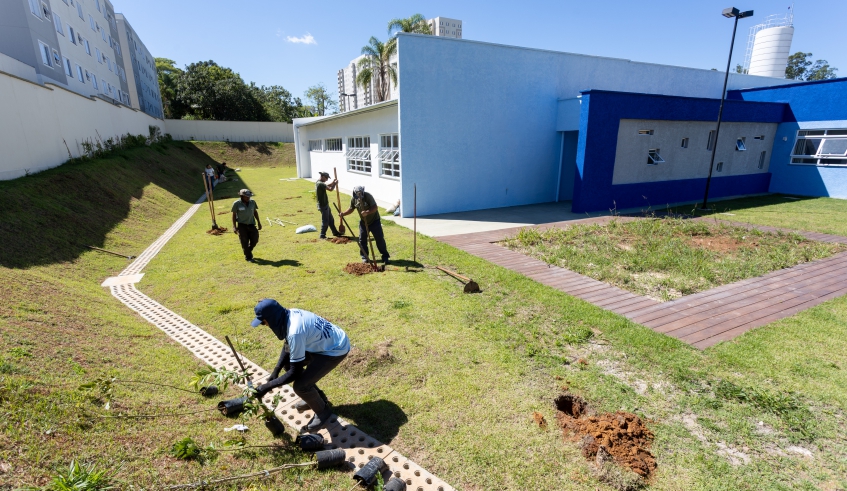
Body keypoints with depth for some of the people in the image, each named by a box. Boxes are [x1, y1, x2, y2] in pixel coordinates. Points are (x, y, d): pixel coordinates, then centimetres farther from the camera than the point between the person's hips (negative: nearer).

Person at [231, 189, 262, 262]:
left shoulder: (252, 202, -1)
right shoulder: (236, 204, -10)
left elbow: (255, 212, 11)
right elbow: (234, 215, -4)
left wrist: (259, 223, 11)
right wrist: (234, 227, -7)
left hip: (251, 224, 3)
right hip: (241, 225, -3)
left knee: (255, 240, 2)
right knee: (244, 242, -1)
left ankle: (248, 251, 31)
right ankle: (248, 257, 12)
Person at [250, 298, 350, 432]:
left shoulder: (295, 332, -33)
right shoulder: (290, 314, -7)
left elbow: (295, 372, -24)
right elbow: (287, 346, 10)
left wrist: (268, 386, -16)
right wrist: (276, 370, 2)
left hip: (336, 349, -9)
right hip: (324, 342, 9)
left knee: (300, 385, -14)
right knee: (288, 363, 14)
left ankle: (323, 412, 15)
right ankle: (316, 398, 30)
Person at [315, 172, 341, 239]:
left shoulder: (319, 182, 8)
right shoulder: (320, 184, -23)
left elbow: (327, 186, 23)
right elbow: (330, 189, -25)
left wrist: (333, 182, 9)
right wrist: (335, 184, -8)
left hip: (325, 204, 10)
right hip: (323, 205, -10)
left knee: (331, 219, 19)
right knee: (325, 221, -1)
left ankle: (335, 232, 30)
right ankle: (322, 235, 8)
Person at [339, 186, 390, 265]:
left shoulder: (368, 196, -22)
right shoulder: (354, 199, -5)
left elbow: (375, 207, -27)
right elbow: (351, 209, 9)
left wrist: (367, 212, -42)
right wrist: (343, 214, -7)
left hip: (374, 221, -5)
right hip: (363, 222, 5)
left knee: (380, 238, -3)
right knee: (362, 240, 4)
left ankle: (385, 257, 7)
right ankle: (364, 257, 18)